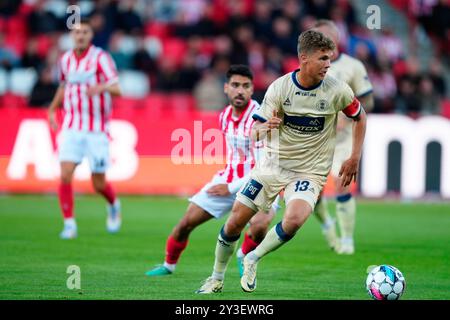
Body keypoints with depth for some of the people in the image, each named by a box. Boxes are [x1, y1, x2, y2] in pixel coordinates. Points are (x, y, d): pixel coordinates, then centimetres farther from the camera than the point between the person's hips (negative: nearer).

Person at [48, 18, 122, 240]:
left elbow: (117, 89, -19)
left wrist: (101, 87, -39)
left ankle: (114, 206, 35)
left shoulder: (100, 58, -9)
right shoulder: (65, 60, 7)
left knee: (99, 185, 2)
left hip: (97, 130, -3)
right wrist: (52, 109, 18)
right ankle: (69, 224, -3)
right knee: (65, 176, -14)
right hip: (72, 128, 3)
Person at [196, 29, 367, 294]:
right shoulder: (279, 88, -11)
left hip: (310, 171, -2)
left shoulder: (337, 90, -12)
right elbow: (257, 131, -8)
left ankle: (253, 260, -4)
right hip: (273, 163, 2)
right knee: (235, 222, 2)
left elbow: (360, 116, 7)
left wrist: (355, 159, 2)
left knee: (294, 220, -30)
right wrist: (265, 127, -32)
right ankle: (217, 279, 26)